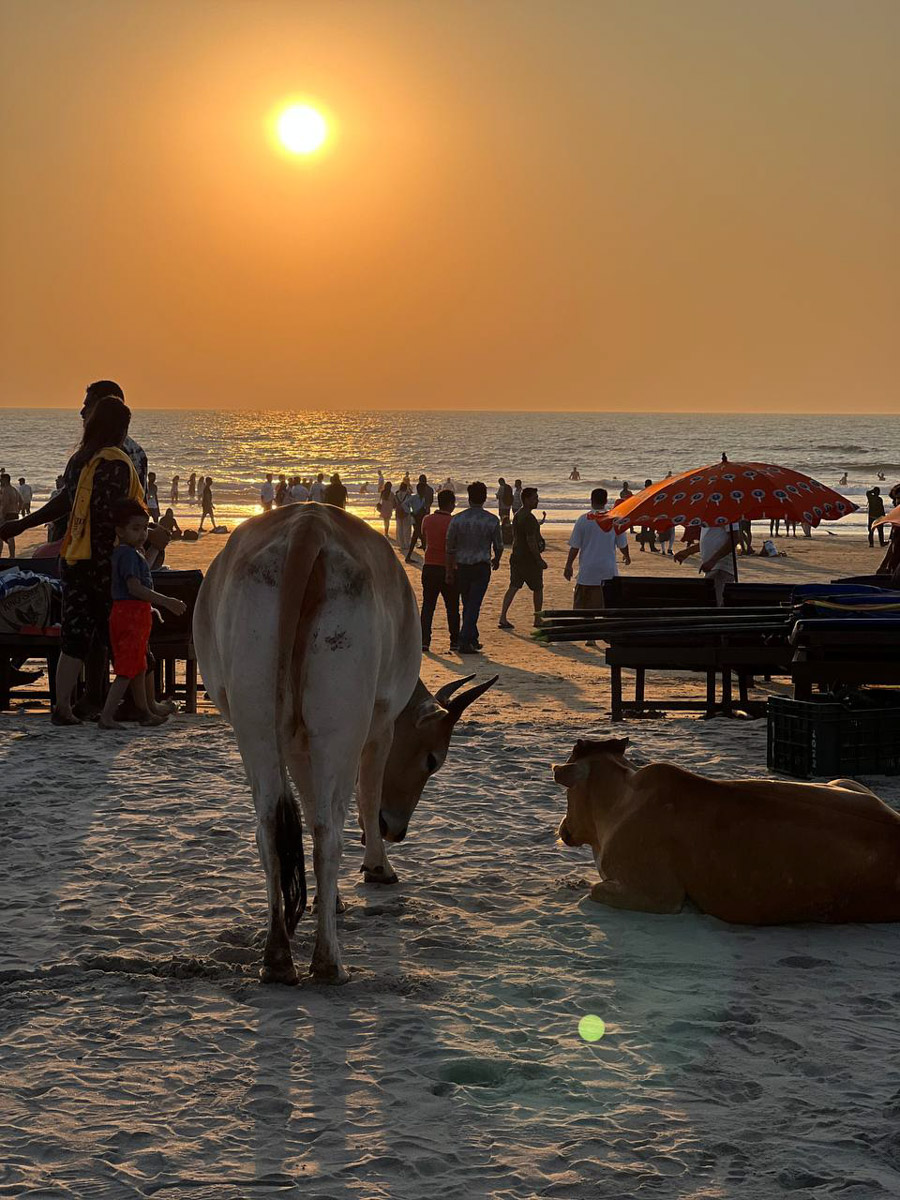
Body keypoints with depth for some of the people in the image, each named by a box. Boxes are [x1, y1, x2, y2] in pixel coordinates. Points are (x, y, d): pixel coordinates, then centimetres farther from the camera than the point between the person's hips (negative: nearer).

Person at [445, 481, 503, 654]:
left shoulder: (457, 519, -2)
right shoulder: (492, 520, -6)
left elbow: (450, 548, 1)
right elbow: (498, 546, 3)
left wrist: (449, 571, 9)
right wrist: (496, 560, 24)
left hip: (462, 567, 2)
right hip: (482, 567, -2)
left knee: (467, 605, 16)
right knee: (473, 605, -2)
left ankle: (472, 639, 25)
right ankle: (465, 642, -10)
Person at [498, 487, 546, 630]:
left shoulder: (517, 515, 12)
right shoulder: (529, 518, -19)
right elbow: (531, 541, -22)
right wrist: (539, 560, -18)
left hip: (516, 556, 8)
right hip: (529, 559, -8)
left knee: (513, 587, 6)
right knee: (538, 588, 7)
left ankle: (503, 618, -3)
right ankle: (538, 619, 16)